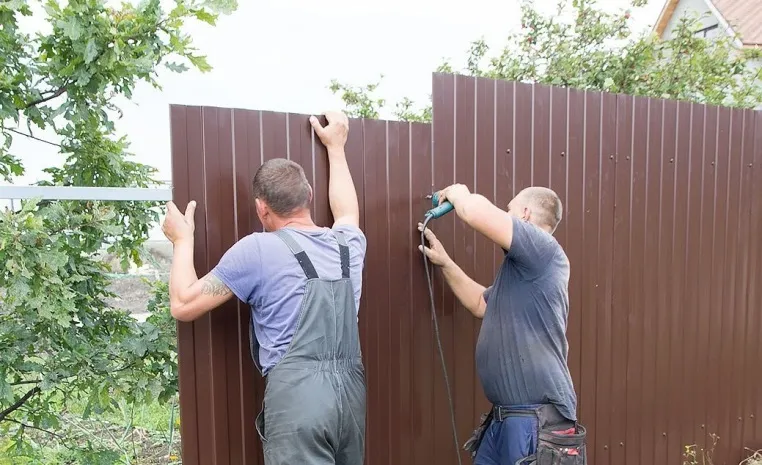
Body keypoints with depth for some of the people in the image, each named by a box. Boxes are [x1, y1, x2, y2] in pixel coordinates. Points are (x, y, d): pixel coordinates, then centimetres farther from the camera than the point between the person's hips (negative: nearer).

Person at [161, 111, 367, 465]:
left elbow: (184, 305, 1)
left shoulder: (256, 250, -6)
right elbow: (347, 211, 34)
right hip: (351, 390, 6)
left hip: (296, 394, -6)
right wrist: (335, 146, 43)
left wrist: (182, 239, 15)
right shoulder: (347, 243, 9)